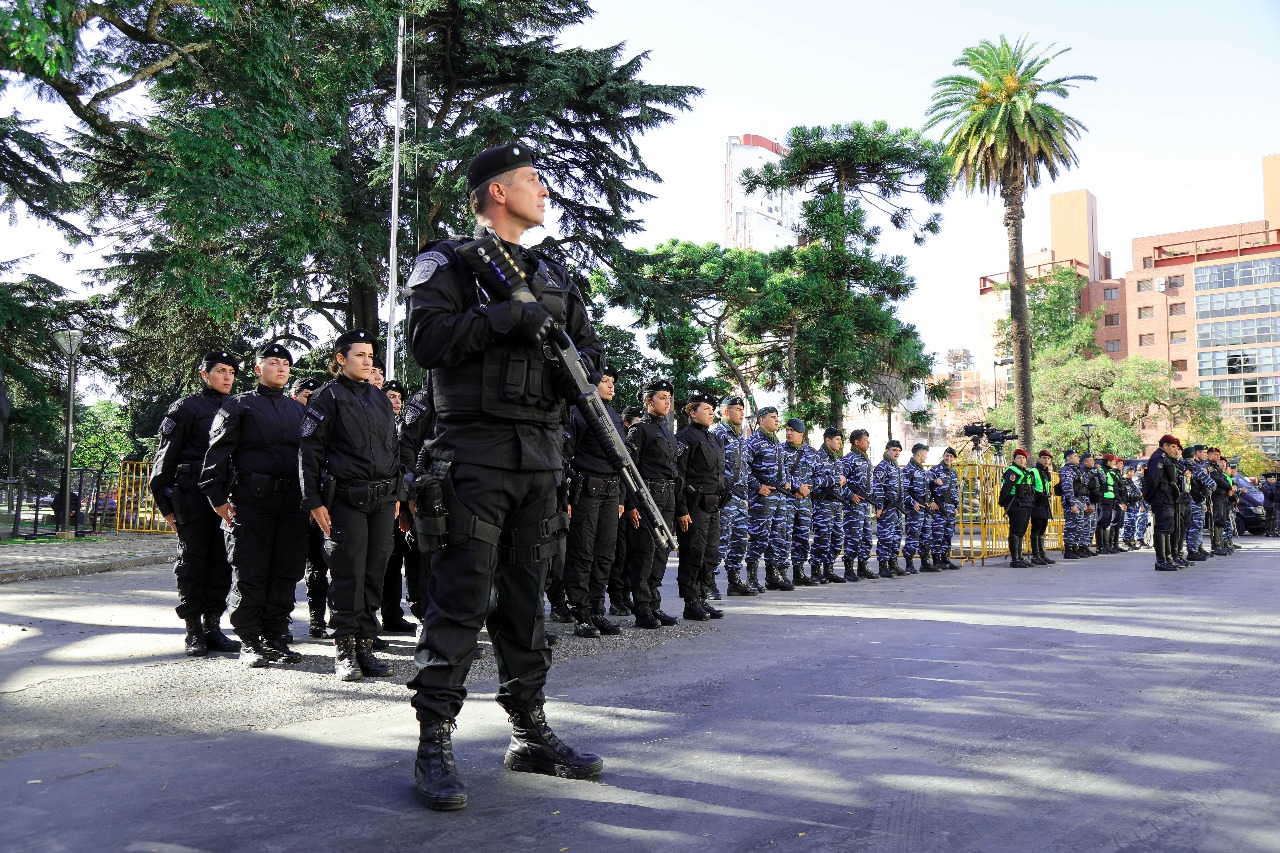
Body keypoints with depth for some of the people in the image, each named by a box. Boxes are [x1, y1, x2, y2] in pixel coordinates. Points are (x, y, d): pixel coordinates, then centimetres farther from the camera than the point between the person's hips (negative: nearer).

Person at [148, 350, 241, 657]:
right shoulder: (186, 408, 1)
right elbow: (166, 456, -2)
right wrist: (165, 503, -6)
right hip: (193, 495, -5)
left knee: (221, 563, 5)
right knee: (192, 561, 1)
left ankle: (212, 626, 14)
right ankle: (193, 631, 7)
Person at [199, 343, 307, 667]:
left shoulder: (298, 409, 19)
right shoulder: (239, 405, 5)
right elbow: (218, 452, 0)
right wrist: (217, 497, -8)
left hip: (292, 503, 4)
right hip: (251, 502, -4)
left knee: (286, 574, 6)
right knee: (249, 575, -1)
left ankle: (275, 638, 15)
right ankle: (249, 642, 8)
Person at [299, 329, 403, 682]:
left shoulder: (380, 398, 18)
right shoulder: (328, 396, 0)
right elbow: (309, 451, -4)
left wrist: (397, 494, 19)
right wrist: (314, 501, -10)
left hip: (382, 498, 6)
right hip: (346, 499, -5)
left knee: (375, 573, 5)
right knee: (348, 575, -5)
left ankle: (365, 646, 13)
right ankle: (344, 651, 3)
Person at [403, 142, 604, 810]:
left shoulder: (551, 273, 21)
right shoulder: (448, 262, 2)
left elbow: (587, 343, 22)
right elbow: (426, 338, -13)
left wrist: (581, 363, -1)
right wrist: (506, 313, -17)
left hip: (541, 454, 6)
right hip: (475, 449, -6)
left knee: (526, 599, 12)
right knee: (461, 599, -8)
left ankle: (531, 734, 21)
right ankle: (435, 747, -1)